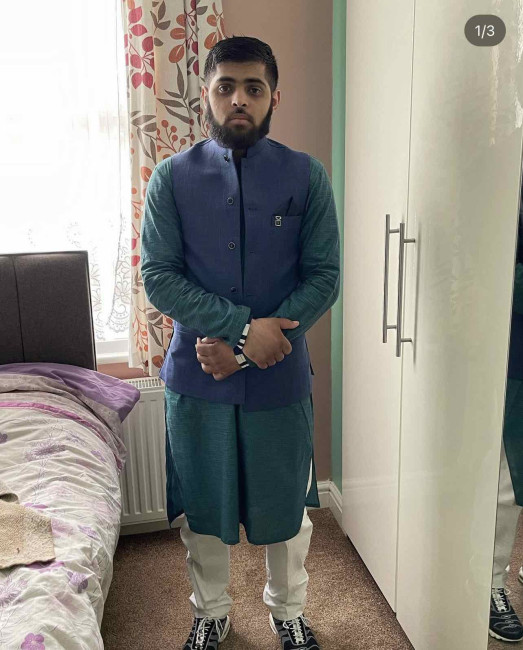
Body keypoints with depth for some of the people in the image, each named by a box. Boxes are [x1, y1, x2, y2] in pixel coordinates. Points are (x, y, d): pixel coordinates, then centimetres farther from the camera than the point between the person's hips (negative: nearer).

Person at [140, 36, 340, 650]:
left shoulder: (306, 176, -2)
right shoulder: (171, 176, -2)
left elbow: (323, 276, -5)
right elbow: (158, 276, -8)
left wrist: (248, 344, -14)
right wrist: (243, 326, -19)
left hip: (280, 374, 0)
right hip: (196, 372, 1)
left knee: (285, 501, 15)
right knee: (201, 504, 16)